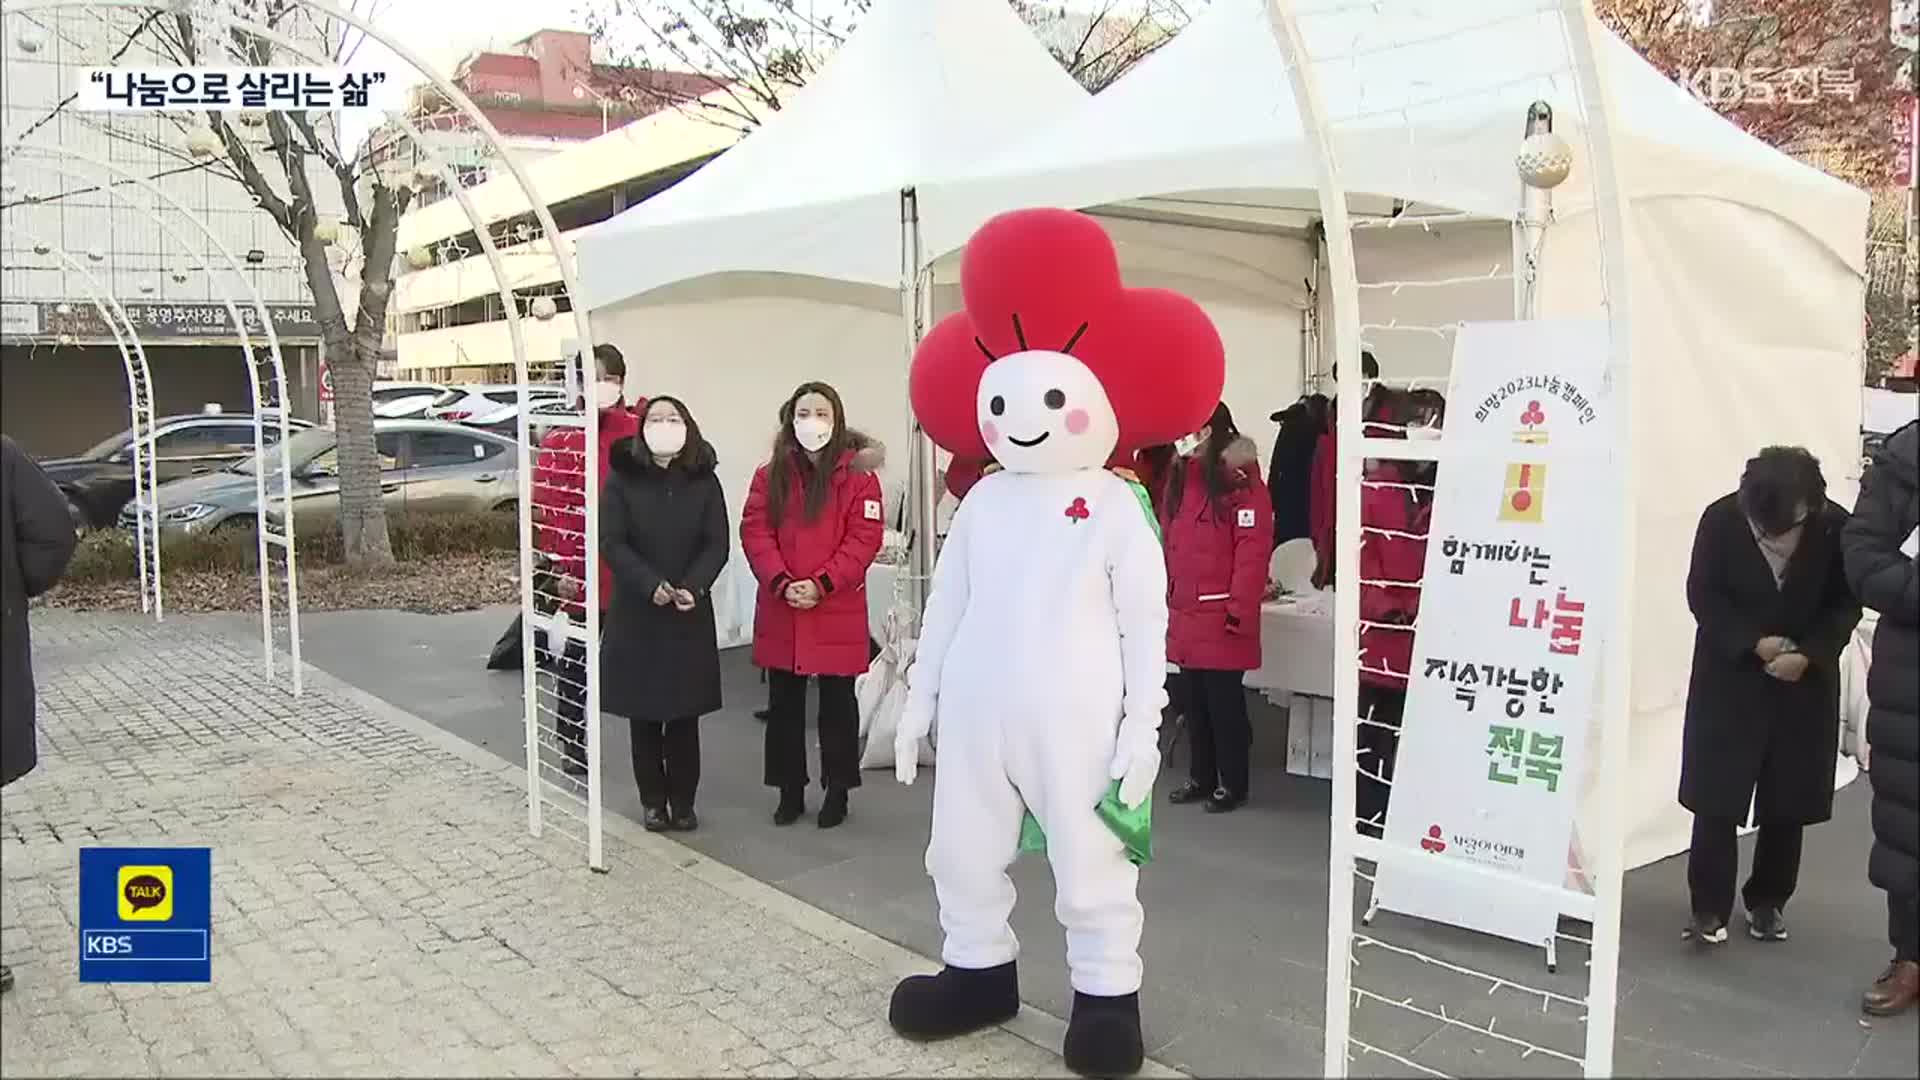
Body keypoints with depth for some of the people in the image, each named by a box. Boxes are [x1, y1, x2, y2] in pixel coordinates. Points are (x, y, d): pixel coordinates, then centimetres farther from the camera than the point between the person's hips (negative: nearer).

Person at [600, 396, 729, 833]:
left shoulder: (704, 481, 3)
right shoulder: (621, 479, -1)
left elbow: (717, 543, -2)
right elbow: (611, 543, -8)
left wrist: (693, 586, -18)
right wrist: (651, 585, -19)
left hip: (690, 615, 1)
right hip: (637, 613, -1)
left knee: (684, 714, 6)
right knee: (643, 714, 6)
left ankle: (683, 800, 17)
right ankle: (652, 801, 17)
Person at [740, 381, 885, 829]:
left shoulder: (858, 476, -3)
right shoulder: (771, 474, 6)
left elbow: (864, 538, -9)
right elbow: (755, 532, -1)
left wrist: (821, 585, -17)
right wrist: (782, 583, -15)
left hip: (838, 612, -3)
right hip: (780, 610, 3)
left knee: (837, 703, 8)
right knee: (784, 704, 11)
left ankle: (837, 791, 20)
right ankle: (790, 791, 23)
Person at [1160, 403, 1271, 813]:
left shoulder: (1240, 480, -12)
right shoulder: (1176, 478, 12)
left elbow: (1253, 550, -15)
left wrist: (1240, 611, -18)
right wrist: (1165, 599, 13)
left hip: (1221, 617, -7)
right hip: (1183, 614, 7)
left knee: (1224, 702, 2)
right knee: (1193, 699, 14)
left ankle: (1232, 783, 15)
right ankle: (1201, 776, 26)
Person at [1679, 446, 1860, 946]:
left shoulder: (1837, 527, -15)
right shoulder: (1721, 519, -16)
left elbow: (1847, 603, -5)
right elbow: (1702, 595, -9)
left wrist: (1809, 654, -19)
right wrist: (1753, 643, -20)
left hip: (1805, 682, 1)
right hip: (1729, 675, -1)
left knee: (1788, 801, 8)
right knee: (1715, 797, -2)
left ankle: (1768, 901, 25)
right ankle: (1710, 907, 7)